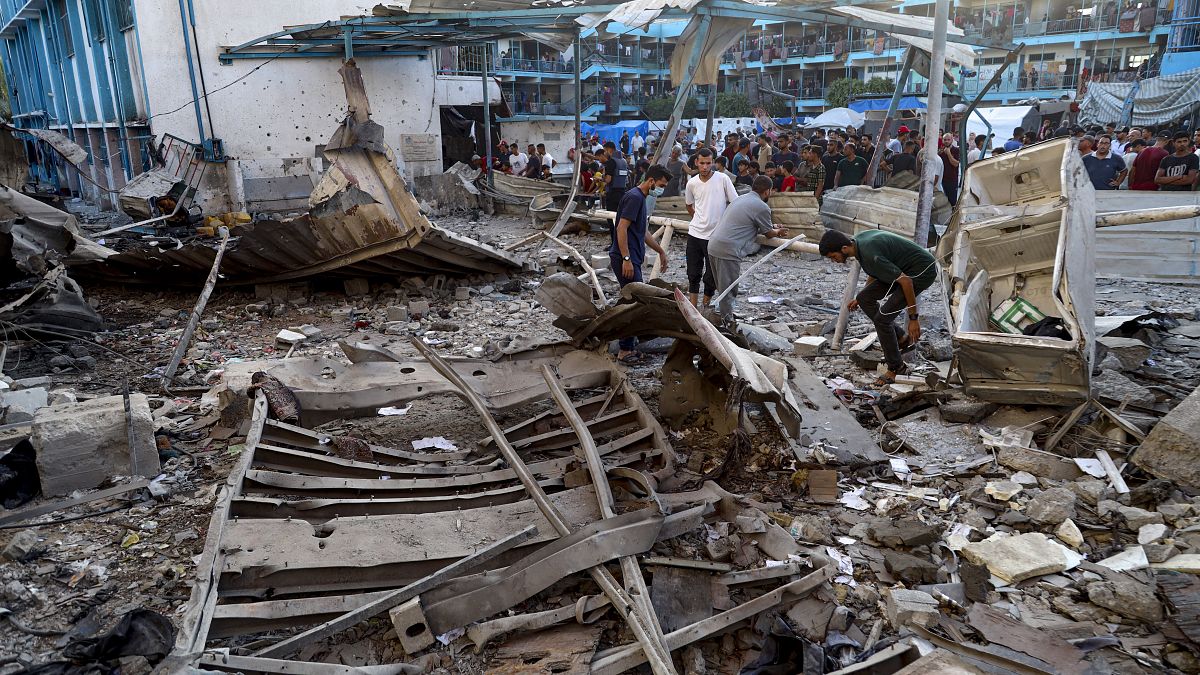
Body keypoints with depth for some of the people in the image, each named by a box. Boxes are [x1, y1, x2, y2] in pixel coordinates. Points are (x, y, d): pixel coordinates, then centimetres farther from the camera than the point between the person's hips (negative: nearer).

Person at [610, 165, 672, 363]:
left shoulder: (641, 198, 18)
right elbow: (621, 228, -21)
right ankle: (625, 350, -5)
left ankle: (629, 342, 23)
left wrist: (661, 251, 33)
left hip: (632, 258, 10)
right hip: (625, 258, -10)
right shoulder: (634, 197, -14)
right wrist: (626, 259, -25)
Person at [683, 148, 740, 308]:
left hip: (716, 236, -3)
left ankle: (706, 303, 21)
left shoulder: (723, 179, -8)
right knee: (693, 273, 7)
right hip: (695, 233, 3)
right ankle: (692, 308, 16)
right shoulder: (691, 183, 2)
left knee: (711, 275, 4)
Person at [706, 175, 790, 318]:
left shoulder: (741, 198, 20)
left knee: (723, 288, 19)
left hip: (713, 245, 9)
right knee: (728, 290, 0)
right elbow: (768, 233, 8)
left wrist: (773, 227, 39)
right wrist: (779, 232, 30)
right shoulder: (762, 207, -7)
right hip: (728, 251, -9)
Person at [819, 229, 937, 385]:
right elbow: (875, 272, 18)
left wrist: (913, 318, -20)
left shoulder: (869, 255, -30)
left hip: (923, 271, -10)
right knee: (864, 298, 5)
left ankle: (896, 368, 5)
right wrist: (859, 299, 25)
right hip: (904, 269, 10)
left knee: (882, 318, -13)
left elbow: (906, 281, -27)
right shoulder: (858, 240, -1)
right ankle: (902, 339, 15)